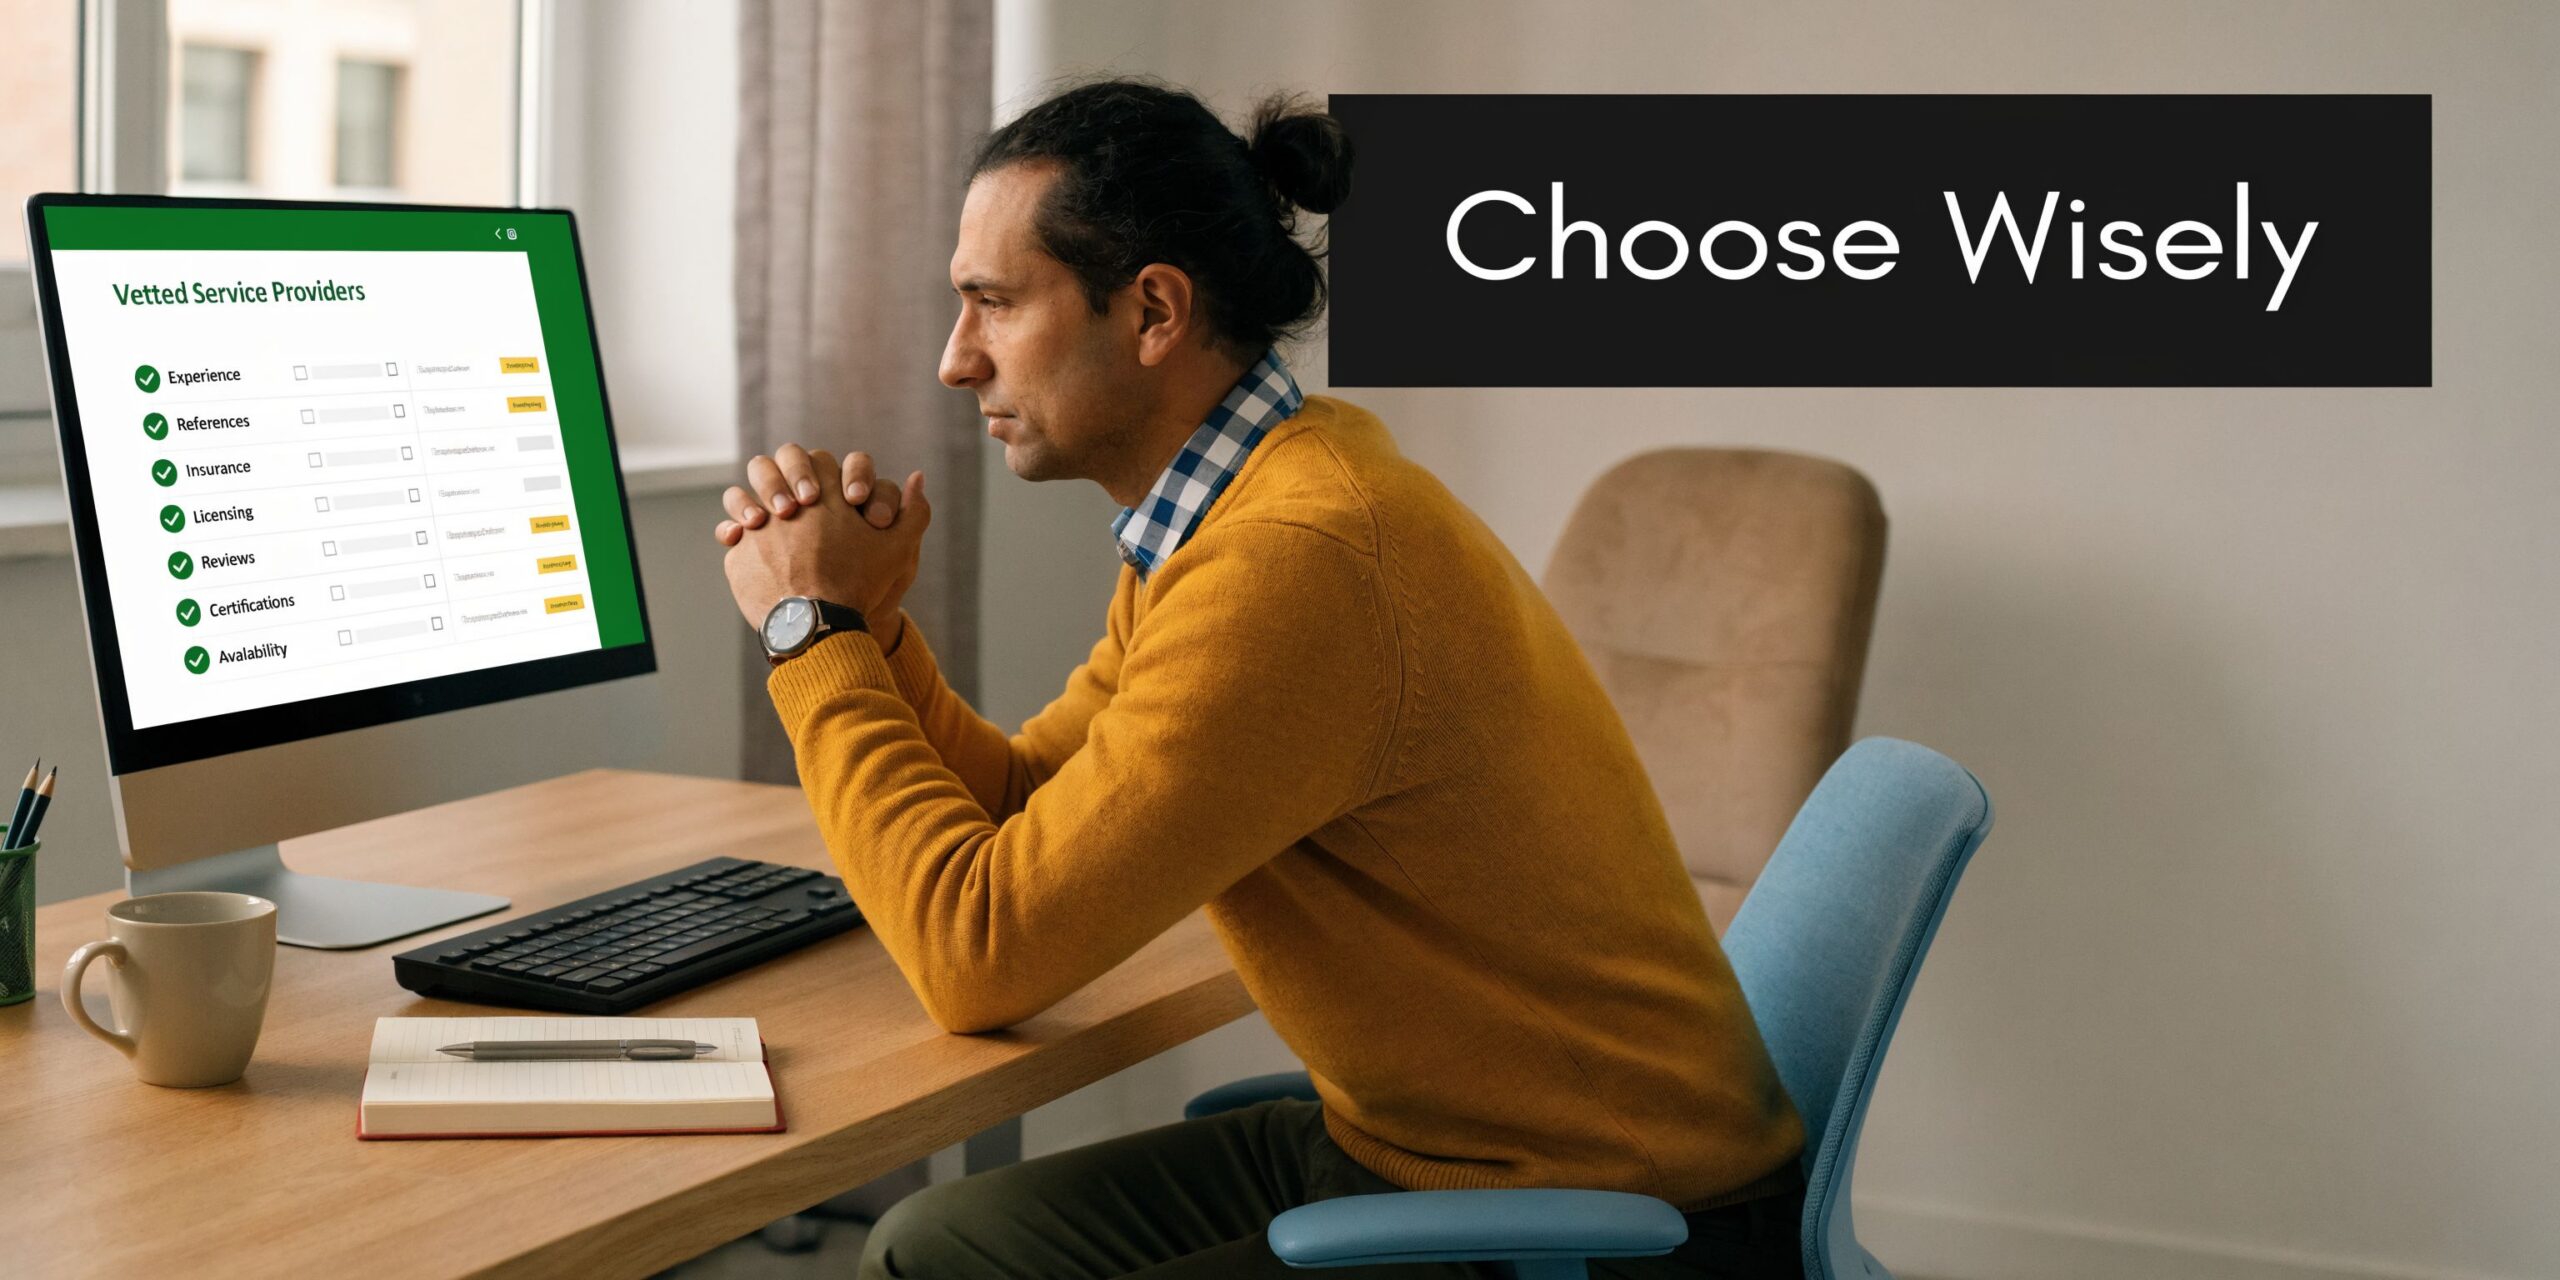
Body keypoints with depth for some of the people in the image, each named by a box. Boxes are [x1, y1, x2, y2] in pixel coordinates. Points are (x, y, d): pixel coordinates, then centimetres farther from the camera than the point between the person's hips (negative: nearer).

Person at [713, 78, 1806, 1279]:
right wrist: (863, 617, -3)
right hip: (1404, 1146, 9)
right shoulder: (1226, 509, 5)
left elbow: (981, 955, -24)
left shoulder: (1296, 564, -26)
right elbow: (1017, 808, 11)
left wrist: (815, 631, -13)